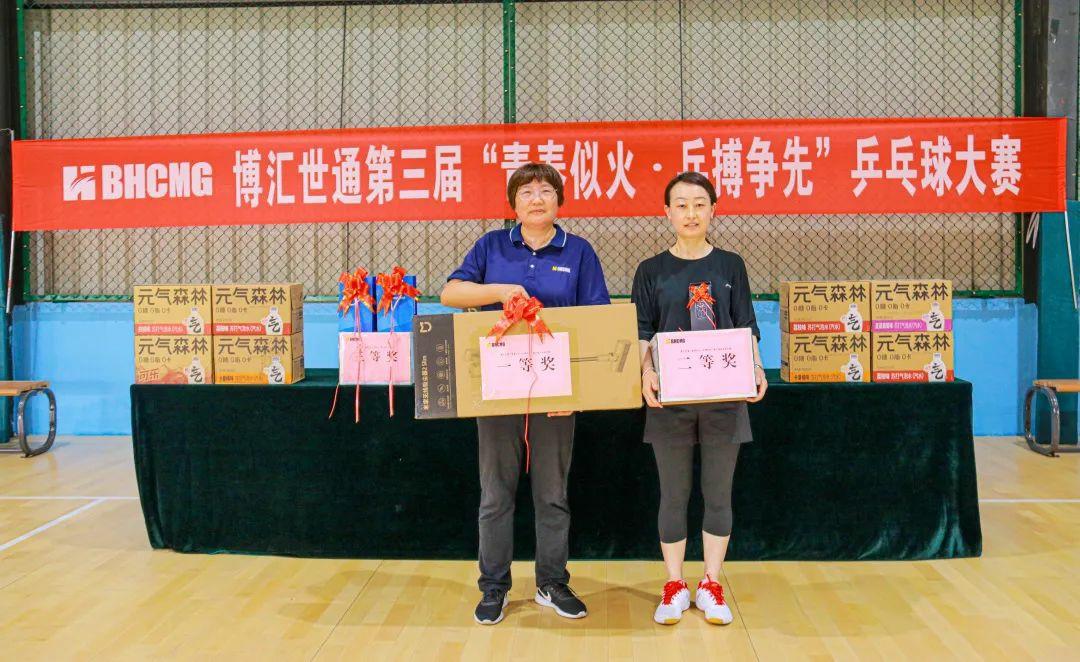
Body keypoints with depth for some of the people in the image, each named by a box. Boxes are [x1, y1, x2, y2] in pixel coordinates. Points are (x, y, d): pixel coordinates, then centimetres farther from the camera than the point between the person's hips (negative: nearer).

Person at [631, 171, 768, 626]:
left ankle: (710, 585, 22)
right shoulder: (651, 271, 4)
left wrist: (756, 369, -13)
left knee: (718, 495, 8)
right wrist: (646, 371, -19)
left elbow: (747, 329, 5)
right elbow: (642, 333, 0)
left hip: (723, 397, 1)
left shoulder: (731, 267, 7)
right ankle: (675, 587, 20)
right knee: (674, 496, 7)